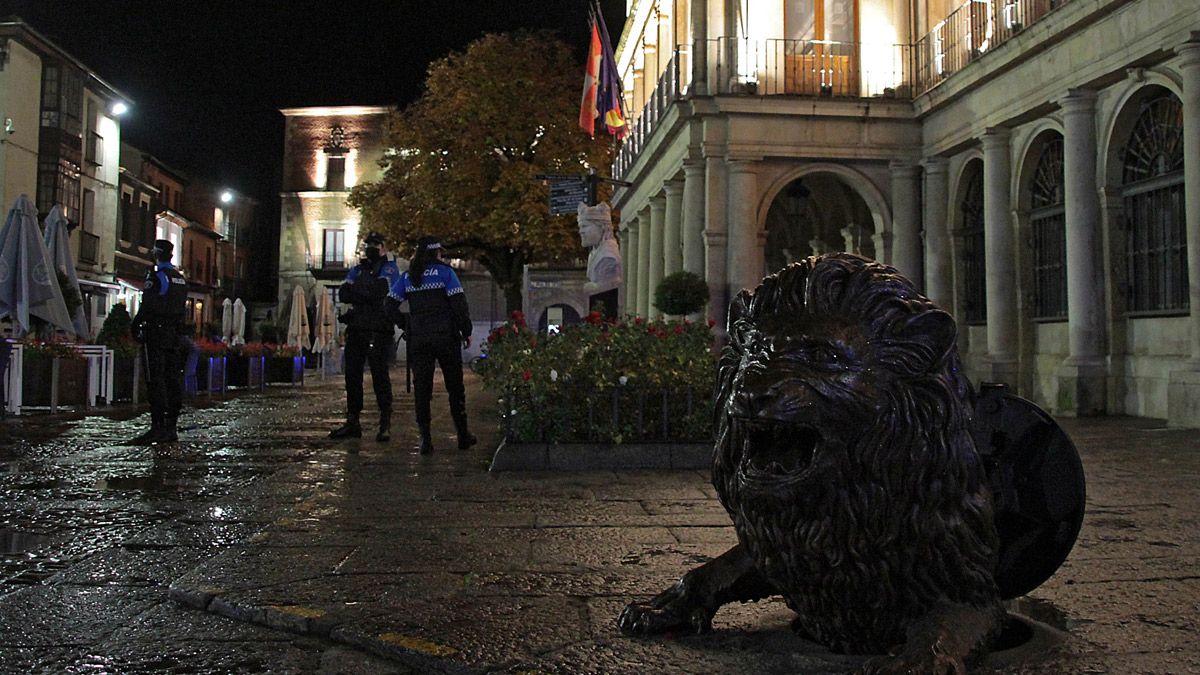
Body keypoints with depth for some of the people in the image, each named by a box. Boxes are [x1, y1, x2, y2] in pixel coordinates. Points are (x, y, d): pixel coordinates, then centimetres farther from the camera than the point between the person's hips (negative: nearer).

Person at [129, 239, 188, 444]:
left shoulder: (156, 277, -10)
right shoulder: (180, 278, 15)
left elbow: (147, 306, -14)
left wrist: (135, 327, -4)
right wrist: (176, 329, 19)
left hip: (156, 334, -8)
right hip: (174, 335, 8)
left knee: (155, 380, -8)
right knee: (173, 379, 8)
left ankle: (158, 427, -12)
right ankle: (171, 427, 12)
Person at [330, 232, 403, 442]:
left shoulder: (389, 268, 3)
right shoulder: (358, 270, 21)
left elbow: (378, 290, -16)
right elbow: (343, 294, 6)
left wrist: (357, 290, -2)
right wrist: (367, 295, -9)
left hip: (378, 331, -6)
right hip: (356, 329, 7)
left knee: (379, 375, -8)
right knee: (352, 375, 8)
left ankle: (385, 424, -4)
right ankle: (352, 423, 16)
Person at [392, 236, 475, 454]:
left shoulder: (407, 276, 9)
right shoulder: (444, 272, -4)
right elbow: (459, 303, -9)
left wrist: (405, 324, 20)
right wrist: (466, 331, -1)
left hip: (418, 338, 3)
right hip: (446, 337, -3)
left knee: (421, 387, 4)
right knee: (455, 386, 8)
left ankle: (425, 438, -2)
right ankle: (463, 435, 15)